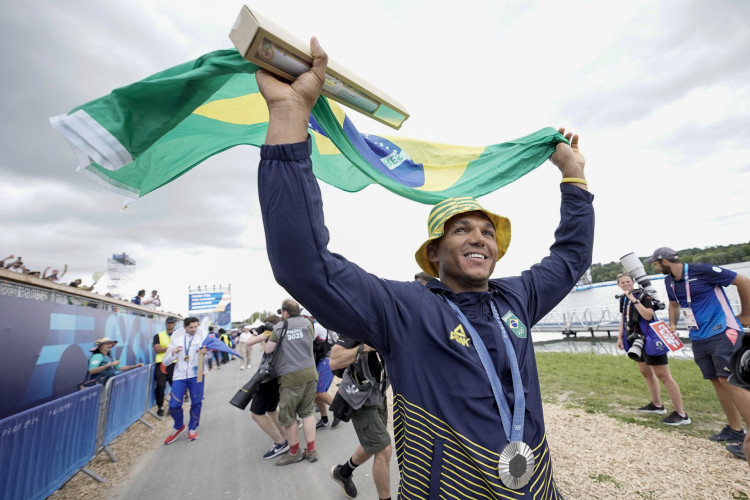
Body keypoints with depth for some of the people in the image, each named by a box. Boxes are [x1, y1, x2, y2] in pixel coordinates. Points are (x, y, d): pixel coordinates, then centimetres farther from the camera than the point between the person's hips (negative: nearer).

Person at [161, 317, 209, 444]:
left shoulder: (203, 334, -4)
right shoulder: (176, 336, 0)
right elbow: (165, 362, 3)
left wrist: (206, 351, -20)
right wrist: (173, 353, -19)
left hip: (196, 373, -1)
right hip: (180, 374, 1)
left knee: (196, 402, 5)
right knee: (174, 405, 0)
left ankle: (192, 428, 30)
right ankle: (179, 427, 29)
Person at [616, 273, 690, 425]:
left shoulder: (643, 295, -14)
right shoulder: (623, 299, 8)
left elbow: (648, 316, -27)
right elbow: (623, 319, 17)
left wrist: (635, 300, -29)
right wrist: (620, 337, 17)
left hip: (650, 339, -9)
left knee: (663, 376, -6)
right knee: (646, 373, 19)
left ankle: (681, 414, 3)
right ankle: (657, 405, 34)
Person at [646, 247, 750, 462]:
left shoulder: (702, 271, -16)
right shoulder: (669, 281, 6)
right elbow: (674, 304, 23)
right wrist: (673, 324, 7)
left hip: (723, 332, -7)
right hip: (698, 338, 7)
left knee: (729, 380, -14)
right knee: (717, 381, 10)